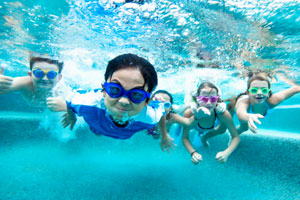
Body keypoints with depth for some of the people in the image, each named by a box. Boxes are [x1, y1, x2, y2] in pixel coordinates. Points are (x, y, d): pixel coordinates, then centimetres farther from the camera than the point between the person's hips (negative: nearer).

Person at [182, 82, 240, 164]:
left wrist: (226, 153, -48)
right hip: (195, 127, -1)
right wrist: (193, 153, -47)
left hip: (212, 129, 1)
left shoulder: (223, 114, -43)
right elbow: (185, 138, -29)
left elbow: (236, 137, -29)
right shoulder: (189, 113, -45)